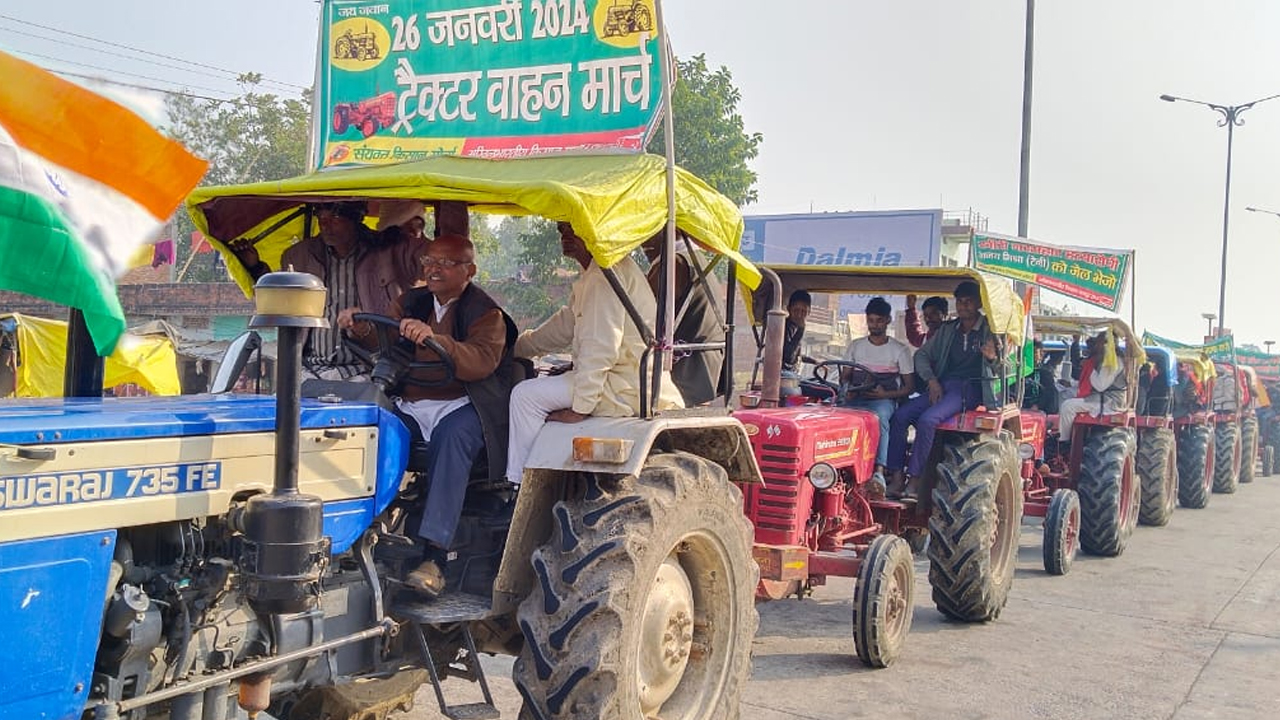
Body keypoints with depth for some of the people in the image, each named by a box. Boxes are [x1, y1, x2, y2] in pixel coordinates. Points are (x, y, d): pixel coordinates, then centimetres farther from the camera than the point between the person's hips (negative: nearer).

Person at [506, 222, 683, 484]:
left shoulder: (608, 271, -15)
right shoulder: (595, 272, 19)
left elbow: (600, 347, -22)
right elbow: (565, 324, 31)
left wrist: (580, 408, -22)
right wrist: (515, 347, 35)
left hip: (629, 388, -11)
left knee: (526, 395, -12)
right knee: (545, 384, 25)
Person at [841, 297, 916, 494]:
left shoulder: (900, 350, 9)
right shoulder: (856, 346, 19)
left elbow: (909, 387, 6)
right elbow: (844, 376, 21)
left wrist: (886, 394, -12)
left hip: (884, 399, -3)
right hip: (857, 398, 3)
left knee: (879, 417, -40)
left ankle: (879, 473, -51)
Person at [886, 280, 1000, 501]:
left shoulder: (988, 331, 1)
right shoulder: (946, 330, 17)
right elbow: (922, 355, 17)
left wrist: (993, 358, -32)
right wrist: (932, 381, 0)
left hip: (969, 389, -6)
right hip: (941, 386, 6)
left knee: (927, 419, -30)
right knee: (900, 416, -16)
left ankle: (914, 480, -25)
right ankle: (896, 476, -19)